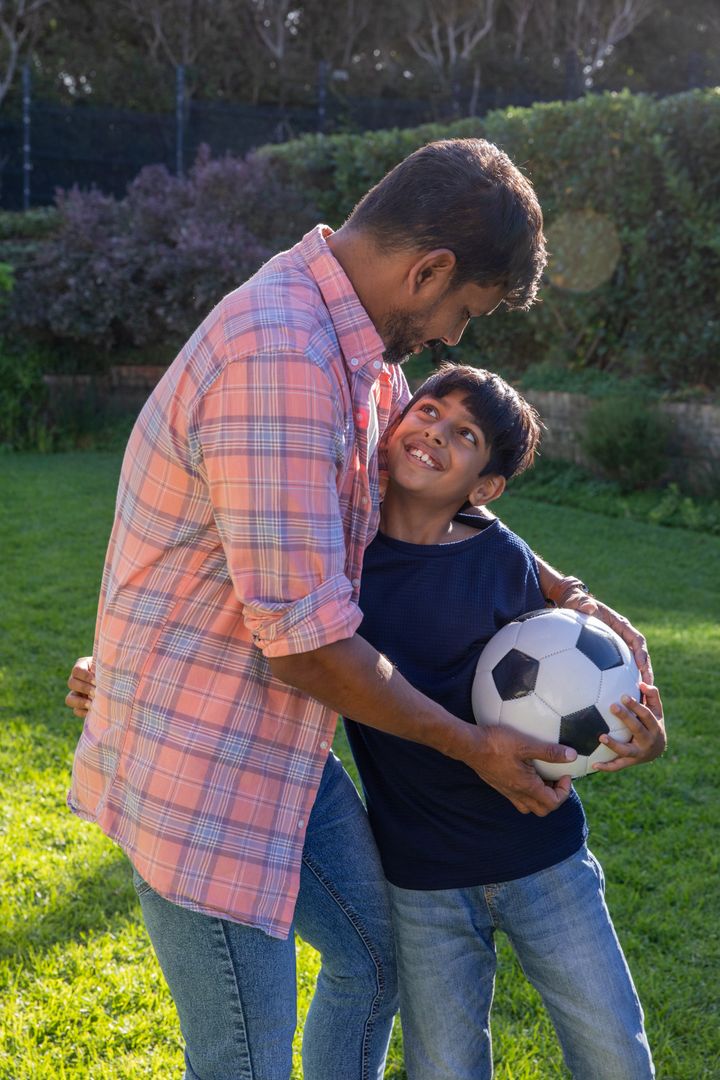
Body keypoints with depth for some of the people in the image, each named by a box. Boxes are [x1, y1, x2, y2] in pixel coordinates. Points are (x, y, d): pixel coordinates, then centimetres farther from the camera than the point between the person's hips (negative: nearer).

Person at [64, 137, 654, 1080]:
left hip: (278, 742, 10)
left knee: (375, 956, 24)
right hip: (200, 768, -10)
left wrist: (572, 600, 9)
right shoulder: (280, 361, -29)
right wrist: (473, 746, -12)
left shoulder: (357, 351, 5)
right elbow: (307, 646, -27)